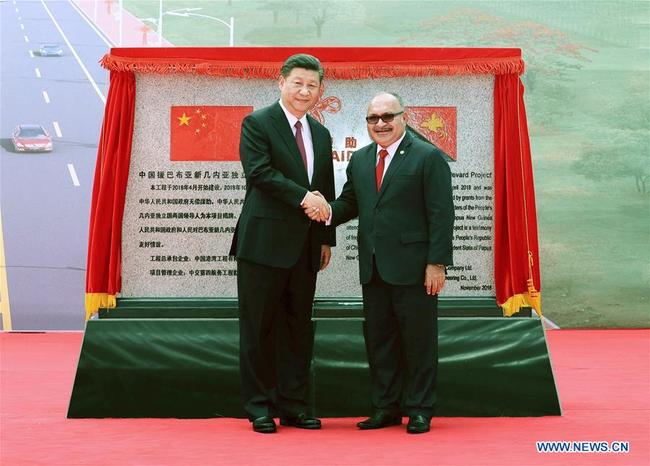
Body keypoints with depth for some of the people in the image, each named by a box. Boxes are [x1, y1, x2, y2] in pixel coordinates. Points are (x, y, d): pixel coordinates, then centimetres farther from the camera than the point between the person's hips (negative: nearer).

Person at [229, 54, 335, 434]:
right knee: (260, 327, 0)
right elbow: (260, 173, -16)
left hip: (304, 246, 6)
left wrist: (327, 238, 13)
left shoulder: (321, 134, 16)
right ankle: (260, 407, 9)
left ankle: (294, 406, 17)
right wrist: (302, 196, -20)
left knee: (299, 327, 9)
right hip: (265, 242, -6)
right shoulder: (257, 124, -3)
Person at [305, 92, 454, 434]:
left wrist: (436, 263, -14)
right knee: (378, 340, 10)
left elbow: (441, 214, -8)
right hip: (373, 268, 6)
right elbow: (350, 203, 16)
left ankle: (419, 411, 13)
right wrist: (327, 212, -8)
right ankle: (386, 409, 21)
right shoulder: (359, 160, 15)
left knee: (418, 341, 3)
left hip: (413, 267, -6)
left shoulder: (428, 157, -4)